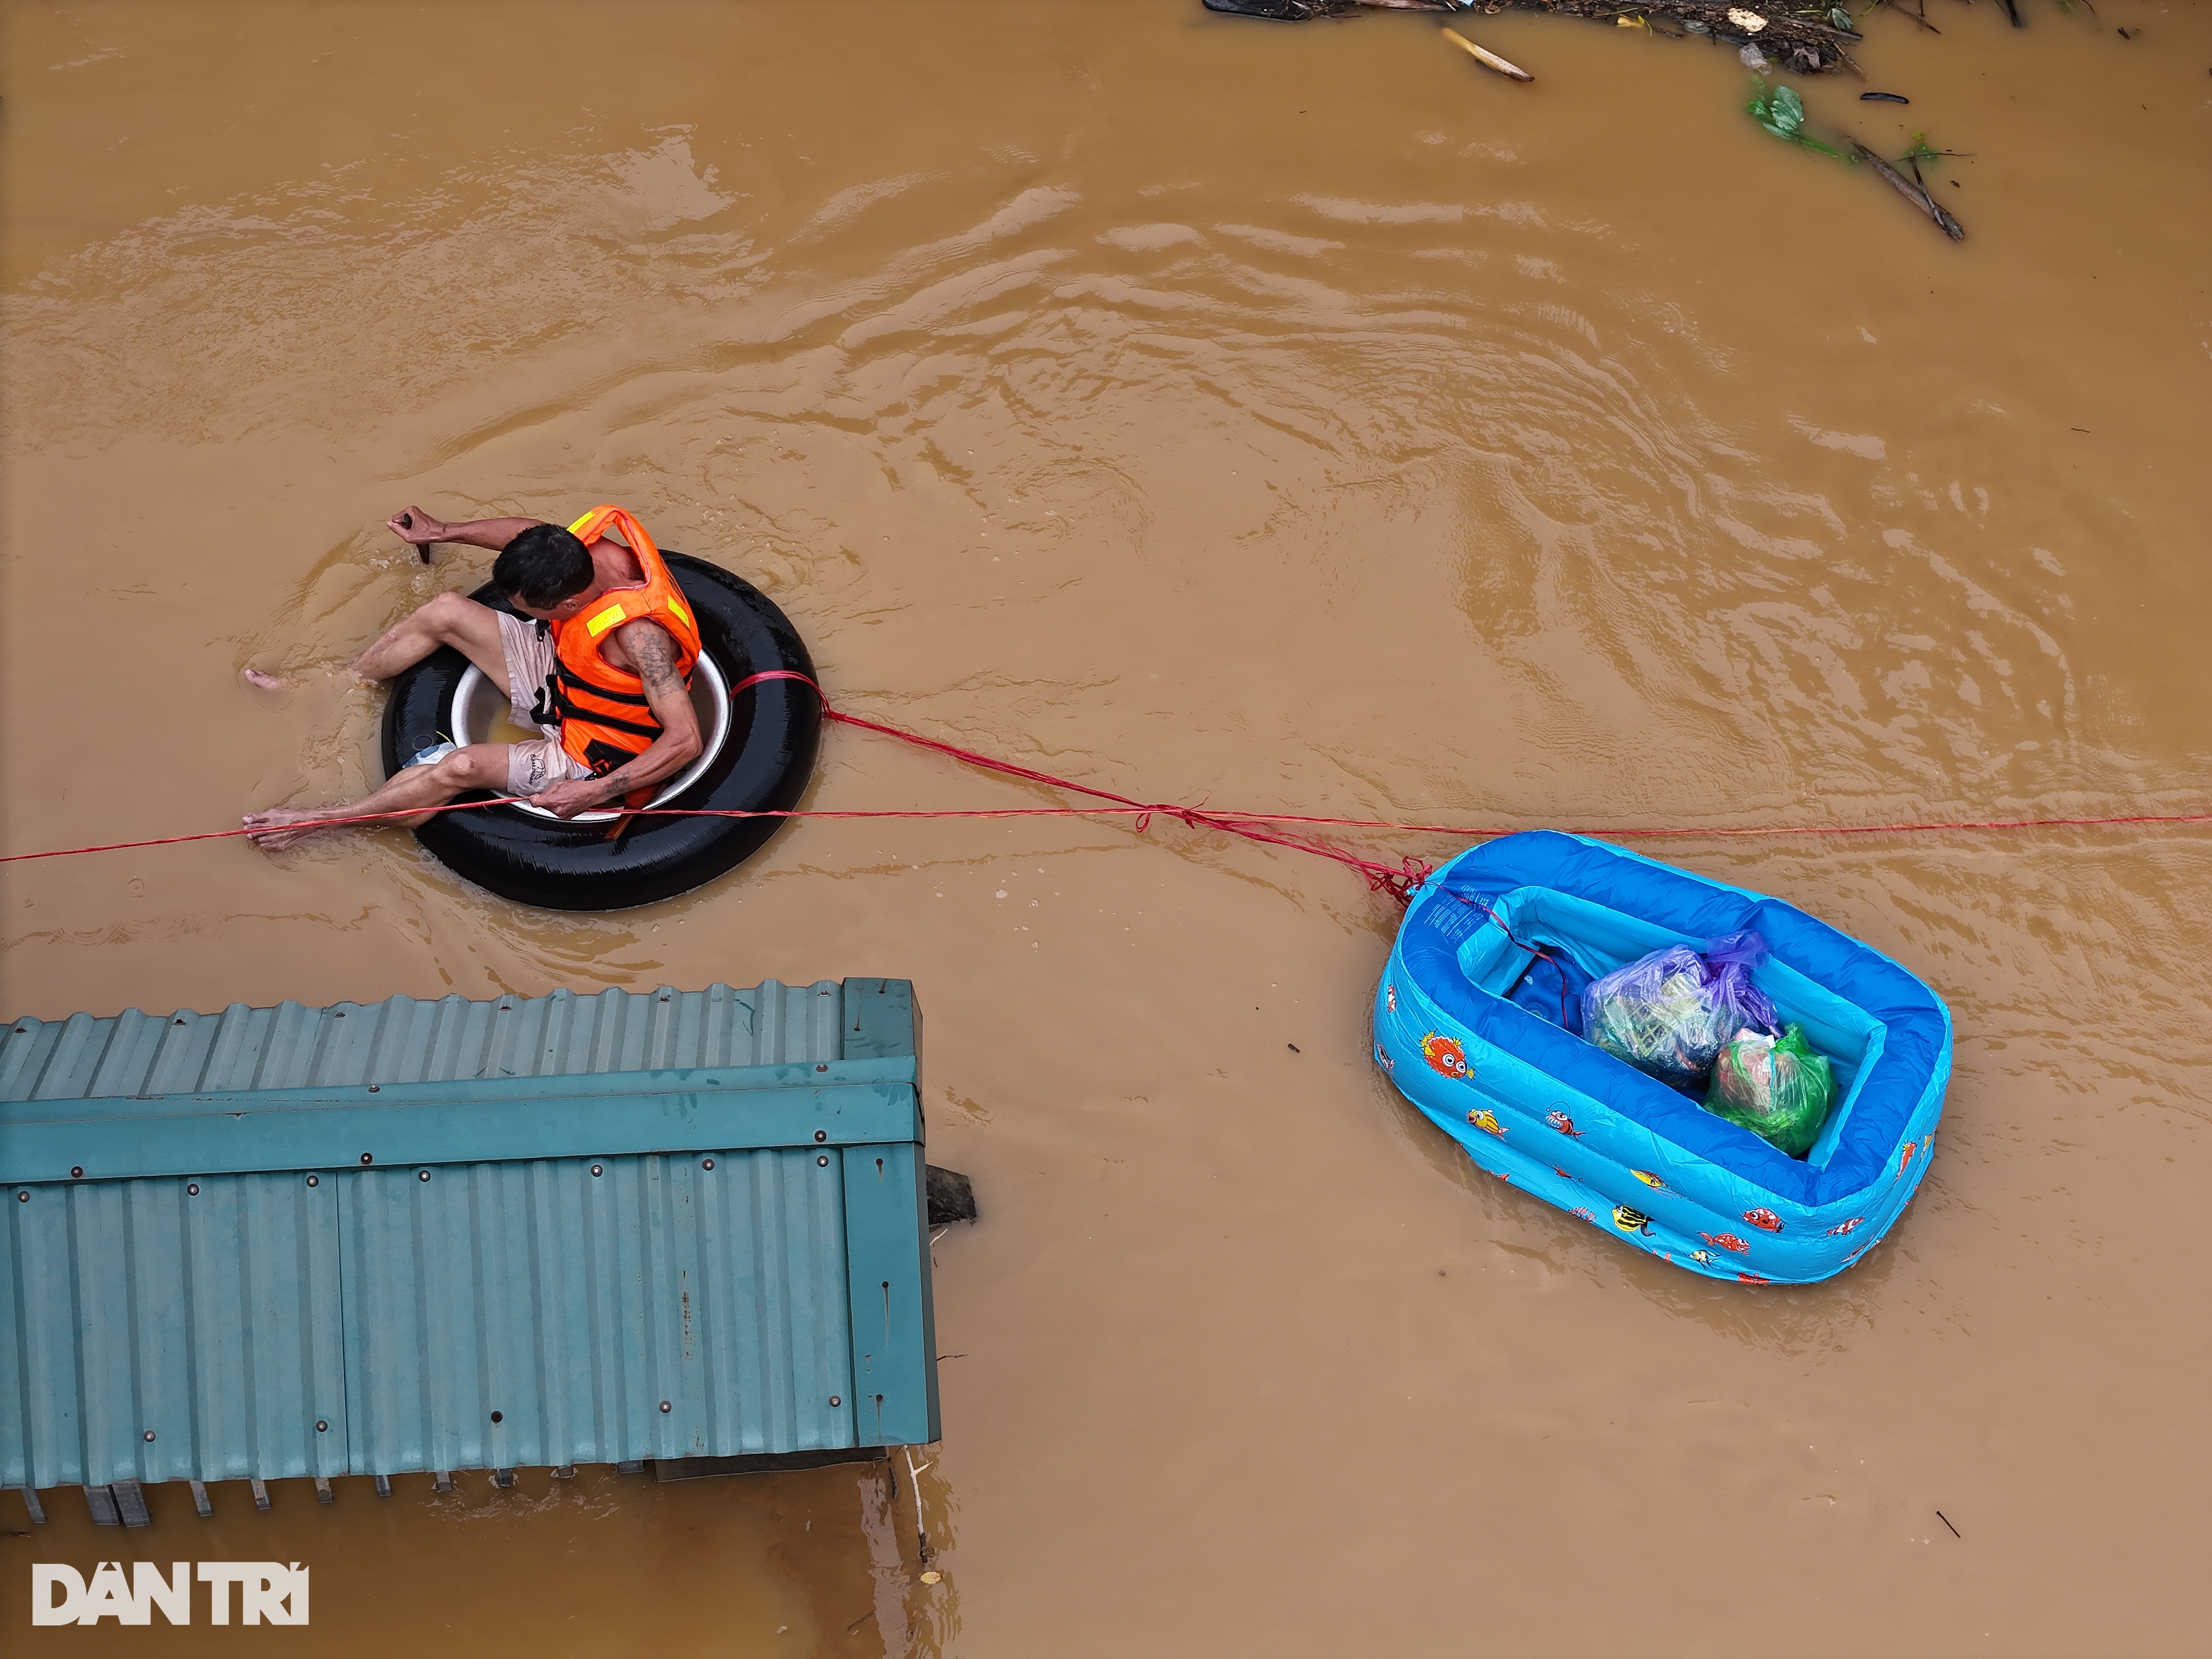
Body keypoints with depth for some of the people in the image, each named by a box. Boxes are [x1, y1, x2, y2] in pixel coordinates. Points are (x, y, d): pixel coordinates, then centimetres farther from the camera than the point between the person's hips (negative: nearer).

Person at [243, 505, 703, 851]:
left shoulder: (639, 634, -40)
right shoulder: (589, 547, -19)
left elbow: (686, 740, -40)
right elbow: (537, 535, 6)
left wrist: (594, 793, -43)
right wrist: (442, 533, 13)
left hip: (591, 754, -8)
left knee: (462, 766, -27)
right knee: (448, 612, 1)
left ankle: (324, 818, -7)